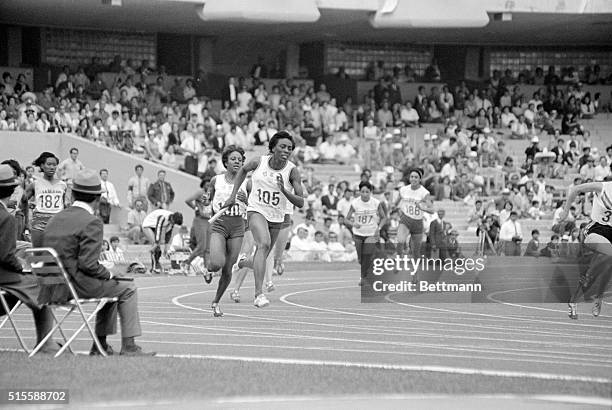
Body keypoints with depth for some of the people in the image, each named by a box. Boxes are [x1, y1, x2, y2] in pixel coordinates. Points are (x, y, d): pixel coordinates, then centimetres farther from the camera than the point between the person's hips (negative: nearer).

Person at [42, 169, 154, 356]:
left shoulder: (56, 219, 9)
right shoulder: (91, 223, -16)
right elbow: (88, 264, -23)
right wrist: (108, 274, -4)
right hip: (77, 284, -9)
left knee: (111, 286, 29)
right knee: (127, 289, 9)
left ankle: (101, 344, 29)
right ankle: (128, 345, 8)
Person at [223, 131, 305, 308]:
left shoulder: (292, 171, -10)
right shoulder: (259, 162, -8)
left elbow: (300, 203, -11)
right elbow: (243, 170, 16)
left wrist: (284, 191, -28)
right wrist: (233, 195, 12)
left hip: (276, 218, 3)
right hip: (256, 211, -3)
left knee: (262, 256, 13)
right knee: (264, 244, -29)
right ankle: (259, 293, -37)